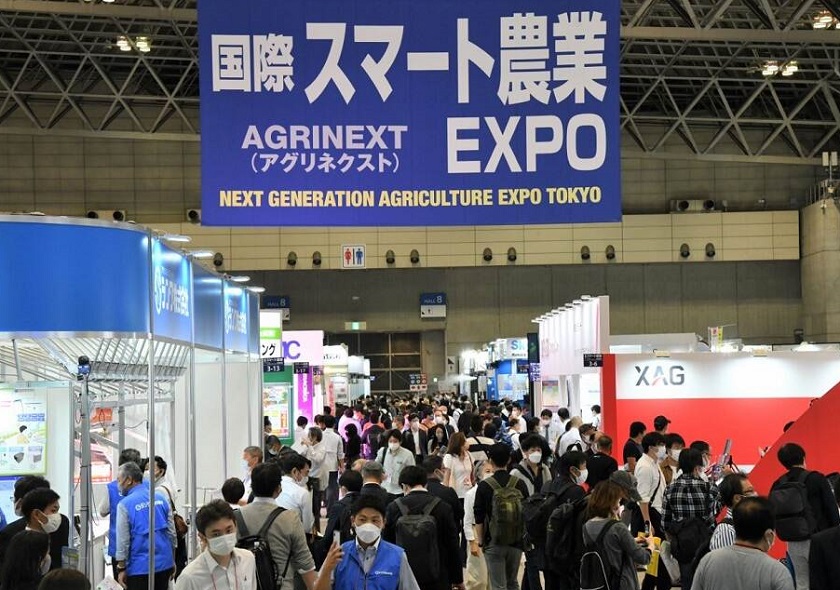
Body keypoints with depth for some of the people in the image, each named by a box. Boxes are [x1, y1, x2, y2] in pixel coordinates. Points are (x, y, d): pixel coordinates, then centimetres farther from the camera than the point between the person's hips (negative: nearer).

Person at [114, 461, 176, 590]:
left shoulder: (125, 504, -10)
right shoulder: (161, 497, 5)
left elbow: (123, 540, -9)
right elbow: (172, 532, 8)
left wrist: (121, 568, -2)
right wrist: (172, 561, 17)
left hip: (139, 567, -5)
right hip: (164, 564, 5)